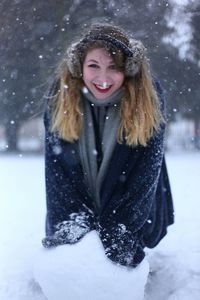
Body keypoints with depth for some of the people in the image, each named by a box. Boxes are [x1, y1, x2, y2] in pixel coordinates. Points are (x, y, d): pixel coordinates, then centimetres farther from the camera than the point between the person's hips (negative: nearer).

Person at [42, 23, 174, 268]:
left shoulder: (149, 95, -22)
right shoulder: (60, 95, -18)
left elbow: (147, 167, -21)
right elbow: (55, 164, -16)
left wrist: (121, 228, -25)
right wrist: (72, 219, -25)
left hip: (132, 206, -1)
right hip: (76, 202, 1)